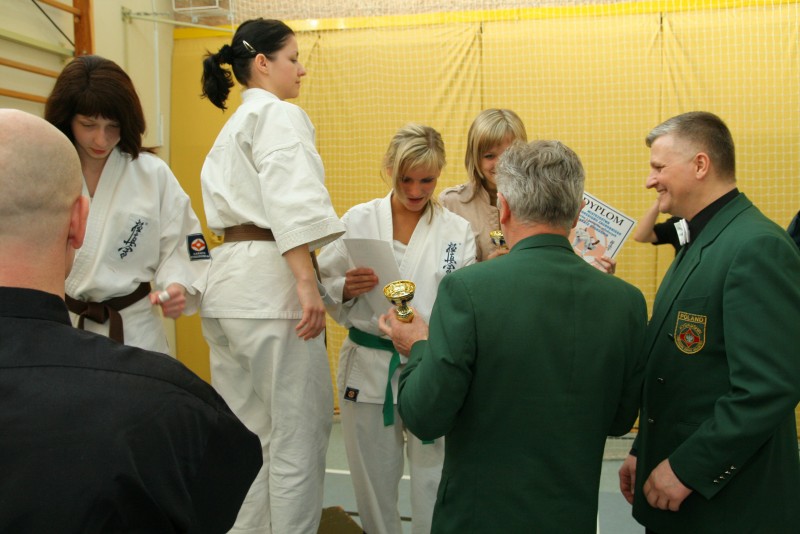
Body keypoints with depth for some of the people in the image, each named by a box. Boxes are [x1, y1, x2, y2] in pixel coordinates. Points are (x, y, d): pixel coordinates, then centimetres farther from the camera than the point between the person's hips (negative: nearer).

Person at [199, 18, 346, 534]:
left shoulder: (233, 127, 24)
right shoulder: (280, 115, -5)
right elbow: (290, 200, -19)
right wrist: (307, 280, -24)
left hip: (227, 284, 10)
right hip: (270, 282, -10)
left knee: (245, 430, 16)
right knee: (300, 434, -1)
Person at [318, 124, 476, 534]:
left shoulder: (457, 231, 1)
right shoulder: (357, 220, 1)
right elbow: (322, 289, 3)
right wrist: (346, 288, -17)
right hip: (369, 366, 1)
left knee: (434, 481, 3)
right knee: (374, 477, 14)